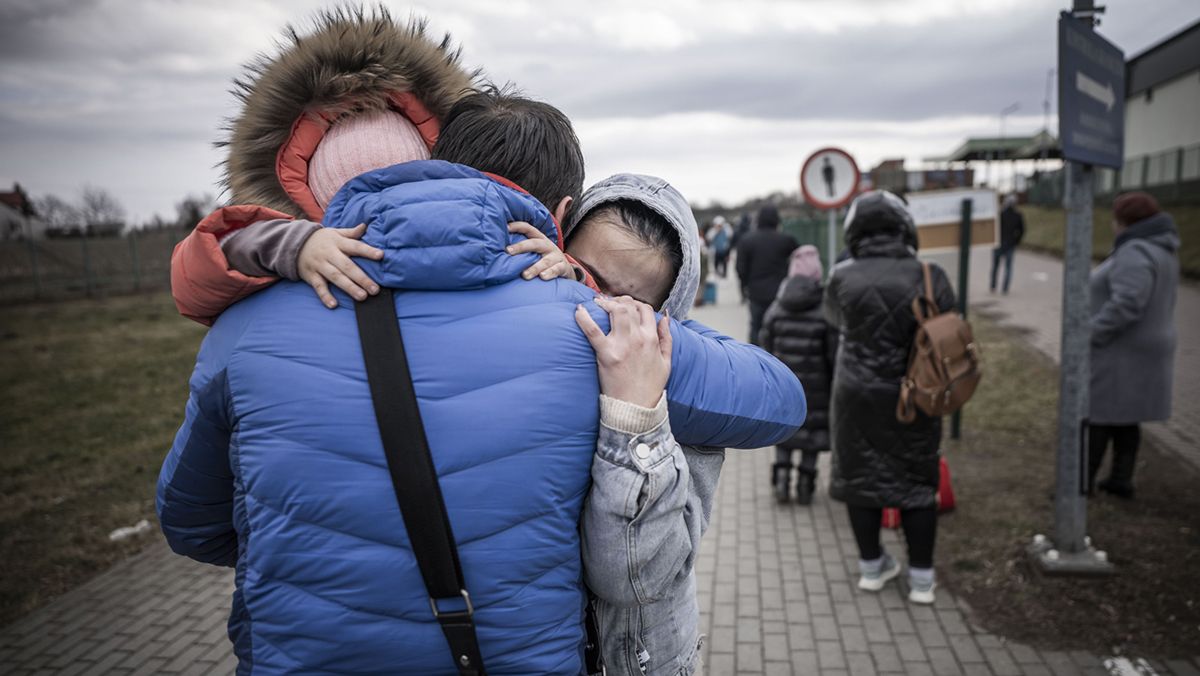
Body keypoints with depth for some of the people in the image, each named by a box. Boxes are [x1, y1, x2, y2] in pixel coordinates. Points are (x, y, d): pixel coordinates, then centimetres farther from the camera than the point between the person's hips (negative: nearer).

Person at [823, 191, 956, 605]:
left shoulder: (843, 278, -9)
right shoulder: (929, 277, -10)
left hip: (858, 396, 0)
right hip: (914, 396, 0)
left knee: (860, 475, 13)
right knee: (916, 479, 13)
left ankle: (872, 567, 24)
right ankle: (921, 578, 18)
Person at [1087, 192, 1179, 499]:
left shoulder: (1135, 254, -22)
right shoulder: (1158, 249, 11)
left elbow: (1125, 305, -31)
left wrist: (1090, 336, -22)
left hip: (1119, 352, -9)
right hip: (1140, 349, 10)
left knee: (1096, 414, 0)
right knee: (1124, 416, 15)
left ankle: (1083, 481, 8)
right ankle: (1121, 480, 21)